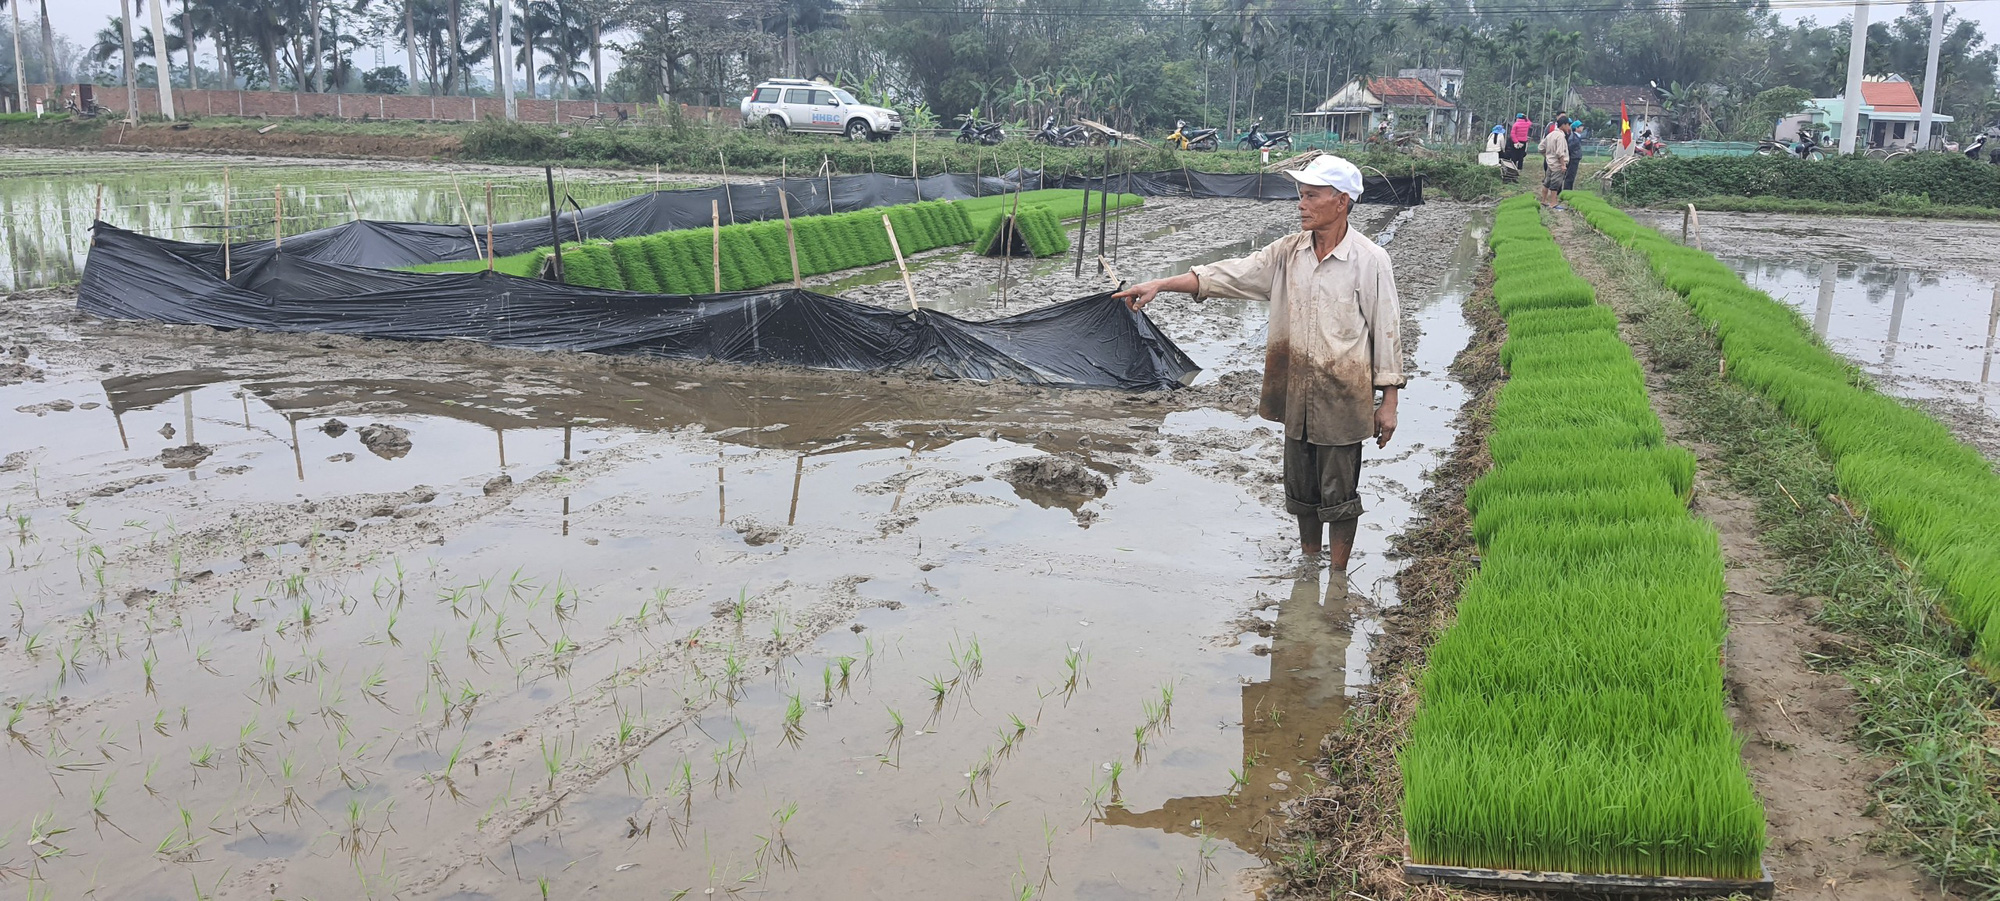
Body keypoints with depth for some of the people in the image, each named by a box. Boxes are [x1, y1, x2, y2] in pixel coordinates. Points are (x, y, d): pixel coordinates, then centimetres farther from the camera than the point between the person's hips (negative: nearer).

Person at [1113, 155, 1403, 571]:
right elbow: (1231, 274, 0)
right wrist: (1160, 284, -10)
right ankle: (1309, 561, 36)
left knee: (1339, 492, 4)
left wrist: (1388, 402, -7)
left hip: (1343, 397, -5)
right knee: (1300, 487, 17)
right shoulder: (1288, 252, 4)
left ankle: (1338, 575, 20)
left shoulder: (1369, 260, -10)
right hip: (1296, 393, 5)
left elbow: (1386, 332, -7)